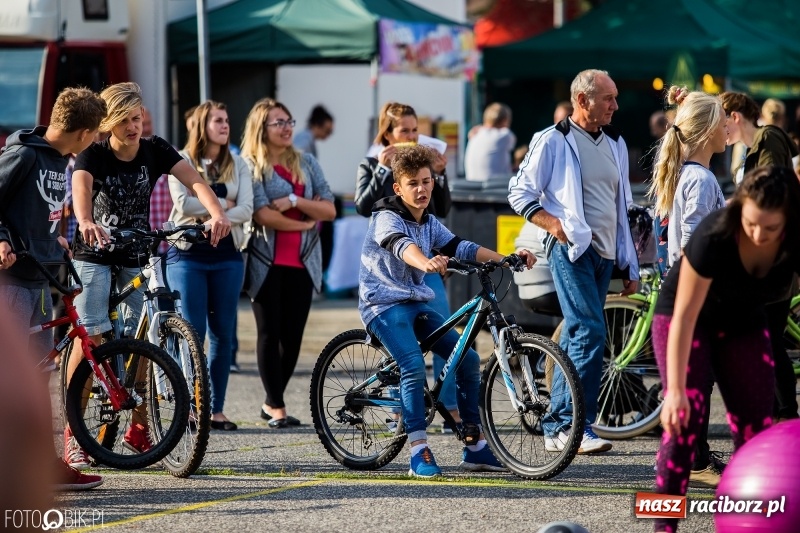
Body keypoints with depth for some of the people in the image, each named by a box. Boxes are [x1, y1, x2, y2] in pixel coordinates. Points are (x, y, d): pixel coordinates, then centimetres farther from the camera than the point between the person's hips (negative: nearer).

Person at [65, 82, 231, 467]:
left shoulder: (155, 150, -7)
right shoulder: (94, 155, -16)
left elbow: (194, 180, -20)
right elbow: (81, 187, -36)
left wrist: (217, 214, -40)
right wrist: (85, 222, -59)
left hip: (136, 256, 3)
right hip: (95, 255, -3)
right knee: (91, 338, -15)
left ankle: (139, 428, 14)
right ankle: (72, 432, -10)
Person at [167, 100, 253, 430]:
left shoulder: (238, 165, 10)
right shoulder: (182, 162, 1)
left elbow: (245, 210, -2)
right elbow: (183, 203, -14)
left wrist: (213, 216, -17)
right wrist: (222, 203, -8)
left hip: (227, 256, 3)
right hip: (189, 254, -3)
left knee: (223, 333, 3)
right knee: (192, 331, -6)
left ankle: (217, 410, 8)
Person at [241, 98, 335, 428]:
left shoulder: (306, 163, 12)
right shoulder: (250, 166, -3)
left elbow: (329, 210, 4)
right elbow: (262, 215, -14)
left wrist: (294, 201, -11)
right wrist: (305, 223, -6)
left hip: (301, 262, 4)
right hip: (267, 262, -4)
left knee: (293, 335, 4)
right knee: (270, 333, -3)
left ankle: (272, 403, 16)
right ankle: (277, 408, 1)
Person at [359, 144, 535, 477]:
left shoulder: (430, 224, 13)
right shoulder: (387, 218, -12)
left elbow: (459, 247, 3)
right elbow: (401, 245, -33)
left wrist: (505, 258, -12)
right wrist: (425, 262, -56)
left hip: (417, 304, 8)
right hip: (384, 304, -8)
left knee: (468, 359, -1)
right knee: (414, 366, -28)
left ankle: (475, 448, 6)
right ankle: (419, 453, -25)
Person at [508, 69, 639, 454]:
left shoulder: (615, 144, 18)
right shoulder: (553, 141, -3)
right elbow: (520, 193, -2)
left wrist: (629, 266, 21)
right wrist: (552, 223, -17)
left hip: (603, 252, 7)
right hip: (570, 249, -7)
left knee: (577, 339, 8)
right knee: (590, 333, -18)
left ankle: (558, 428, 11)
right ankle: (575, 426, -17)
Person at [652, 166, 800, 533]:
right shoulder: (714, 237, -35)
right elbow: (684, 316, -31)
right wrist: (675, 389, -32)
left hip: (744, 324, 4)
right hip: (686, 317, -4)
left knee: (755, 426, -3)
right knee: (685, 418, -17)